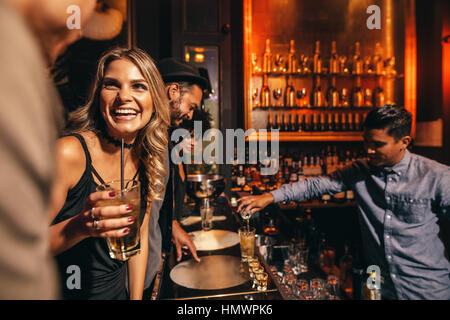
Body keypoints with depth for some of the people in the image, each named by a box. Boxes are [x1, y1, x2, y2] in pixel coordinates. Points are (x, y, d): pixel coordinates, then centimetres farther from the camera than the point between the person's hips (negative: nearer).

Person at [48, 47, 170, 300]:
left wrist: (136, 296, -1)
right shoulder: (68, 153, -23)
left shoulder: (148, 160, -8)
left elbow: (140, 234, 0)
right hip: (63, 293, -4)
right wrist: (80, 227, -36)